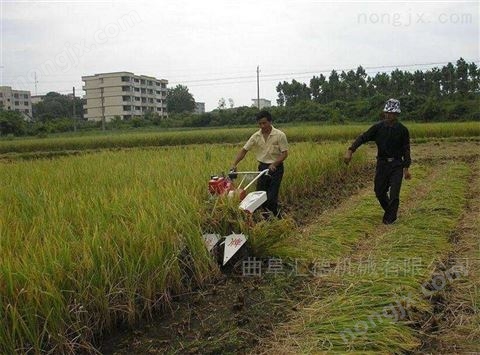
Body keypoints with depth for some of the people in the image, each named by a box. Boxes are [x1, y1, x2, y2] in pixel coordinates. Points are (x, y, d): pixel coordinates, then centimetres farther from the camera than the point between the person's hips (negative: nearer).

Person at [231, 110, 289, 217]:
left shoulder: (280, 135, -13)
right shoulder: (256, 136, -1)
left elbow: (285, 153, -12)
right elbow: (244, 150, -1)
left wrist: (274, 164, -25)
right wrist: (234, 164, -12)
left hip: (276, 168, -5)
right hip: (262, 167, 5)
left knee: (272, 196, -8)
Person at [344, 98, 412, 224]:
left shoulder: (403, 130, -3)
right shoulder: (378, 127, -2)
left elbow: (406, 150, 2)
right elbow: (363, 137, -10)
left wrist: (406, 168, -2)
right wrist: (350, 151, -24)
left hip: (397, 165, -2)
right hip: (382, 163, 2)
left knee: (394, 194, -8)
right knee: (379, 192, 8)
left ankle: (389, 218, 12)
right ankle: (390, 212, 34)